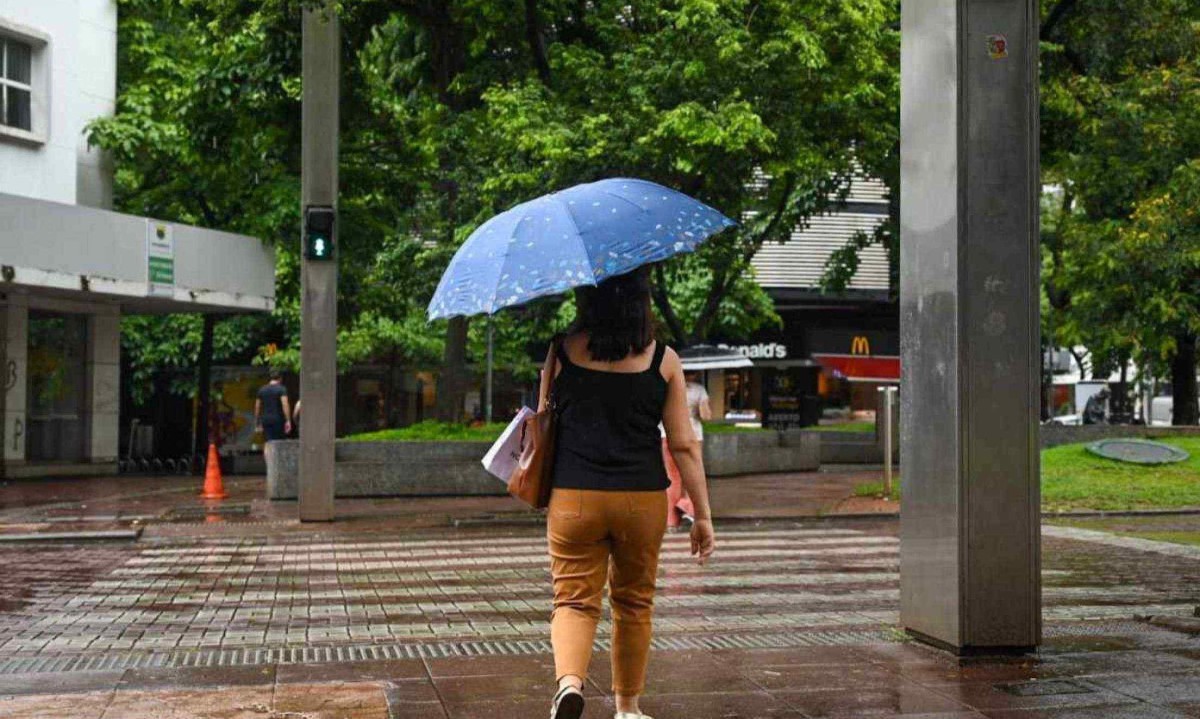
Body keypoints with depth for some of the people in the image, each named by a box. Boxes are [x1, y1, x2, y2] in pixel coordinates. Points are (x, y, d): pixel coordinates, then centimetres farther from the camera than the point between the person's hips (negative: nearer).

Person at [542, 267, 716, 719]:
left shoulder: (562, 351, -1)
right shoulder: (664, 360, -3)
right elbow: (683, 445, -2)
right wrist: (703, 516, 4)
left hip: (573, 497, 0)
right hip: (642, 499, 1)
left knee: (574, 598, 7)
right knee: (634, 603, 17)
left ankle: (569, 681, -20)